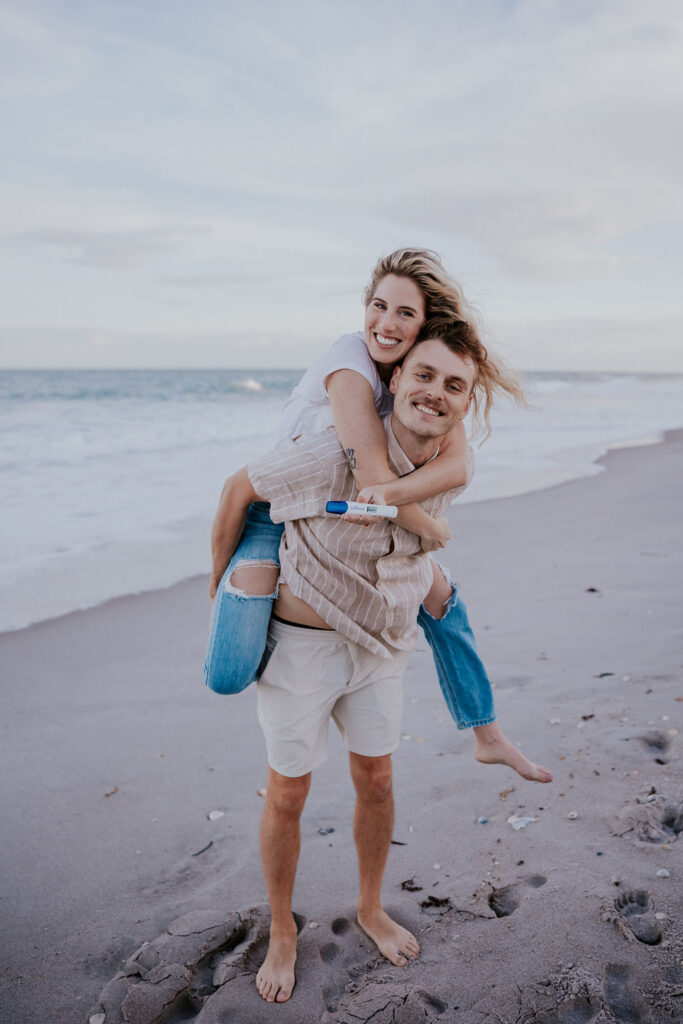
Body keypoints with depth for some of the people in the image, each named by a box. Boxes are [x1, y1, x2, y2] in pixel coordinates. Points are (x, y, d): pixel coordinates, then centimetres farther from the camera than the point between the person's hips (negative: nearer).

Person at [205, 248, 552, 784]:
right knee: (229, 677, -22)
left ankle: (489, 736, 30)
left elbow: (457, 462, -23)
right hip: (279, 515, -6)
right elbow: (373, 476, -34)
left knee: (442, 594, 10)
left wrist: (390, 493, -41)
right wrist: (430, 528, -18)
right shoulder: (350, 362, -29)